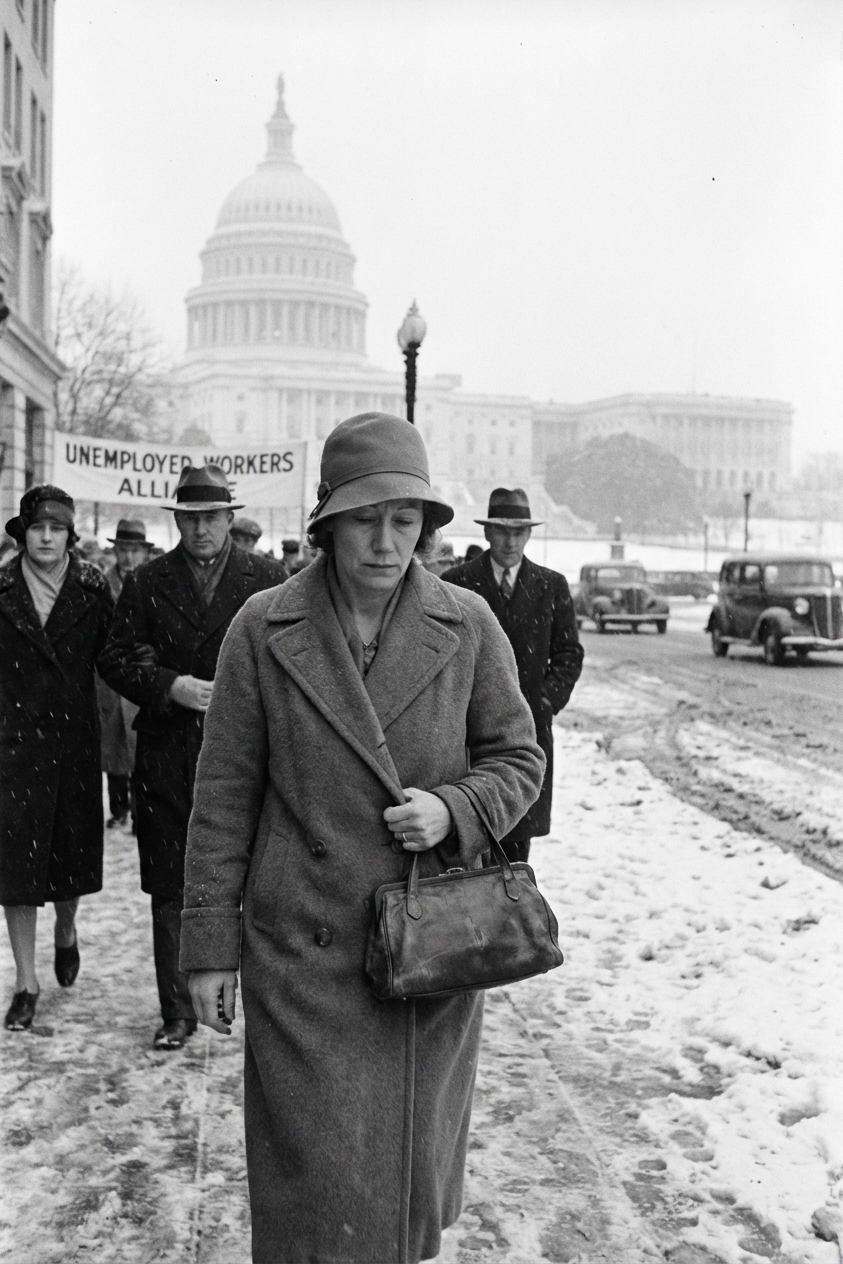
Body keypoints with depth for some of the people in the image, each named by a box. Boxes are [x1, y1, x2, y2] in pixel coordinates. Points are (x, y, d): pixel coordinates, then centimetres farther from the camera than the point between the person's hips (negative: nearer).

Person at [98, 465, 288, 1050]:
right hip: (167, 759, 2)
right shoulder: (145, 583, 7)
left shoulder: (269, 579, 4)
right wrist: (171, 687, -12)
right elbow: (115, 660, 3)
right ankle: (178, 1012, 19)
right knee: (171, 893, 7)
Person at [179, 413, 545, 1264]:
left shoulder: (468, 627, -3)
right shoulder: (262, 629, -6)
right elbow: (224, 795, -1)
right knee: (316, 1176, 3)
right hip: (304, 948, -2)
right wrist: (210, 945, 0)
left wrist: (452, 810, -14)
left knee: (415, 1169, 16)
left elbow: (518, 760, 7)